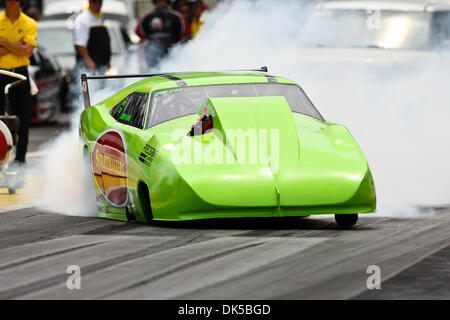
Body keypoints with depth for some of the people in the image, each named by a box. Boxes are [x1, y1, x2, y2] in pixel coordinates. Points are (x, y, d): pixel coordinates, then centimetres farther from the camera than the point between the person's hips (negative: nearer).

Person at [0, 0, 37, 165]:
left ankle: (20, 156, 8)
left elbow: (27, 51, -9)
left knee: (22, 116, 0)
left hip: (20, 74, 0)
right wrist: (16, 46, -14)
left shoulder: (30, 24, 3)